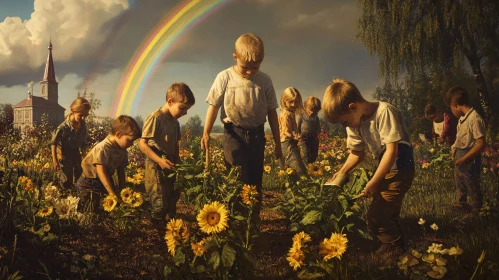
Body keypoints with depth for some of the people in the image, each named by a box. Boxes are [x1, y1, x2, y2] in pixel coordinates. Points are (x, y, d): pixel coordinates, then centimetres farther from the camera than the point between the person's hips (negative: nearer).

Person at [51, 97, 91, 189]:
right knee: (67, 181, 0)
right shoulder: (64, 127, -28)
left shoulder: (83, 125, -11)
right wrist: (54, 160, -21)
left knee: (79, 178, 15)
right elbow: (54, 142, -20)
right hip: (64, 155, -6)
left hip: (76, 153, 6)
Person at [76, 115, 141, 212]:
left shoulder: (122, 150, -2)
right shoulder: (103, 148, -26)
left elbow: (121, 170, 7)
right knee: (91, 214, -9)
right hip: (89, 184, -7)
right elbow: (101, 171, -30)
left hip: (106, 181, 7)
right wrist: (112, 193, -33)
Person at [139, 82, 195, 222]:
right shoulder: (155, 118, -14)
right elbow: (142, 143, -18)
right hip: (156, 168, -8)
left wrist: (178, 161, 8)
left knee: (172, 202, 15)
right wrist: (159, 160, -25)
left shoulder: (175, 122, 12)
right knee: (159, 205, -7)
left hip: (169, 168, 8)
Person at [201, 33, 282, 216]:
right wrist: (206, 133, -9)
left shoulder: (265, 81, -1)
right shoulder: (225, 77, -6)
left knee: (256, 178, 8)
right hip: (234, 133, -2)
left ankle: (255, 215, 20)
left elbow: (271, 112, 4)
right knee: (239, 179, -10)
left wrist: (277, 143, 6)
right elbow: (214, 105, -1)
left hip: (256, 134, 2)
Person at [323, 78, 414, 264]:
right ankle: (395, 246, 41)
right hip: (385, 167, 8)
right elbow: (357, 153, 8)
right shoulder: (355, 121, -1)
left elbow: (392, 151, -26)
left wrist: (373, 183, -24)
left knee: (376, 216, -10)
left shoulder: (384, 112, -26)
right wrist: (342, 172, -8)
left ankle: (396, 250, 13)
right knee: (388, 213, 20)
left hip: (400, 168, -8)